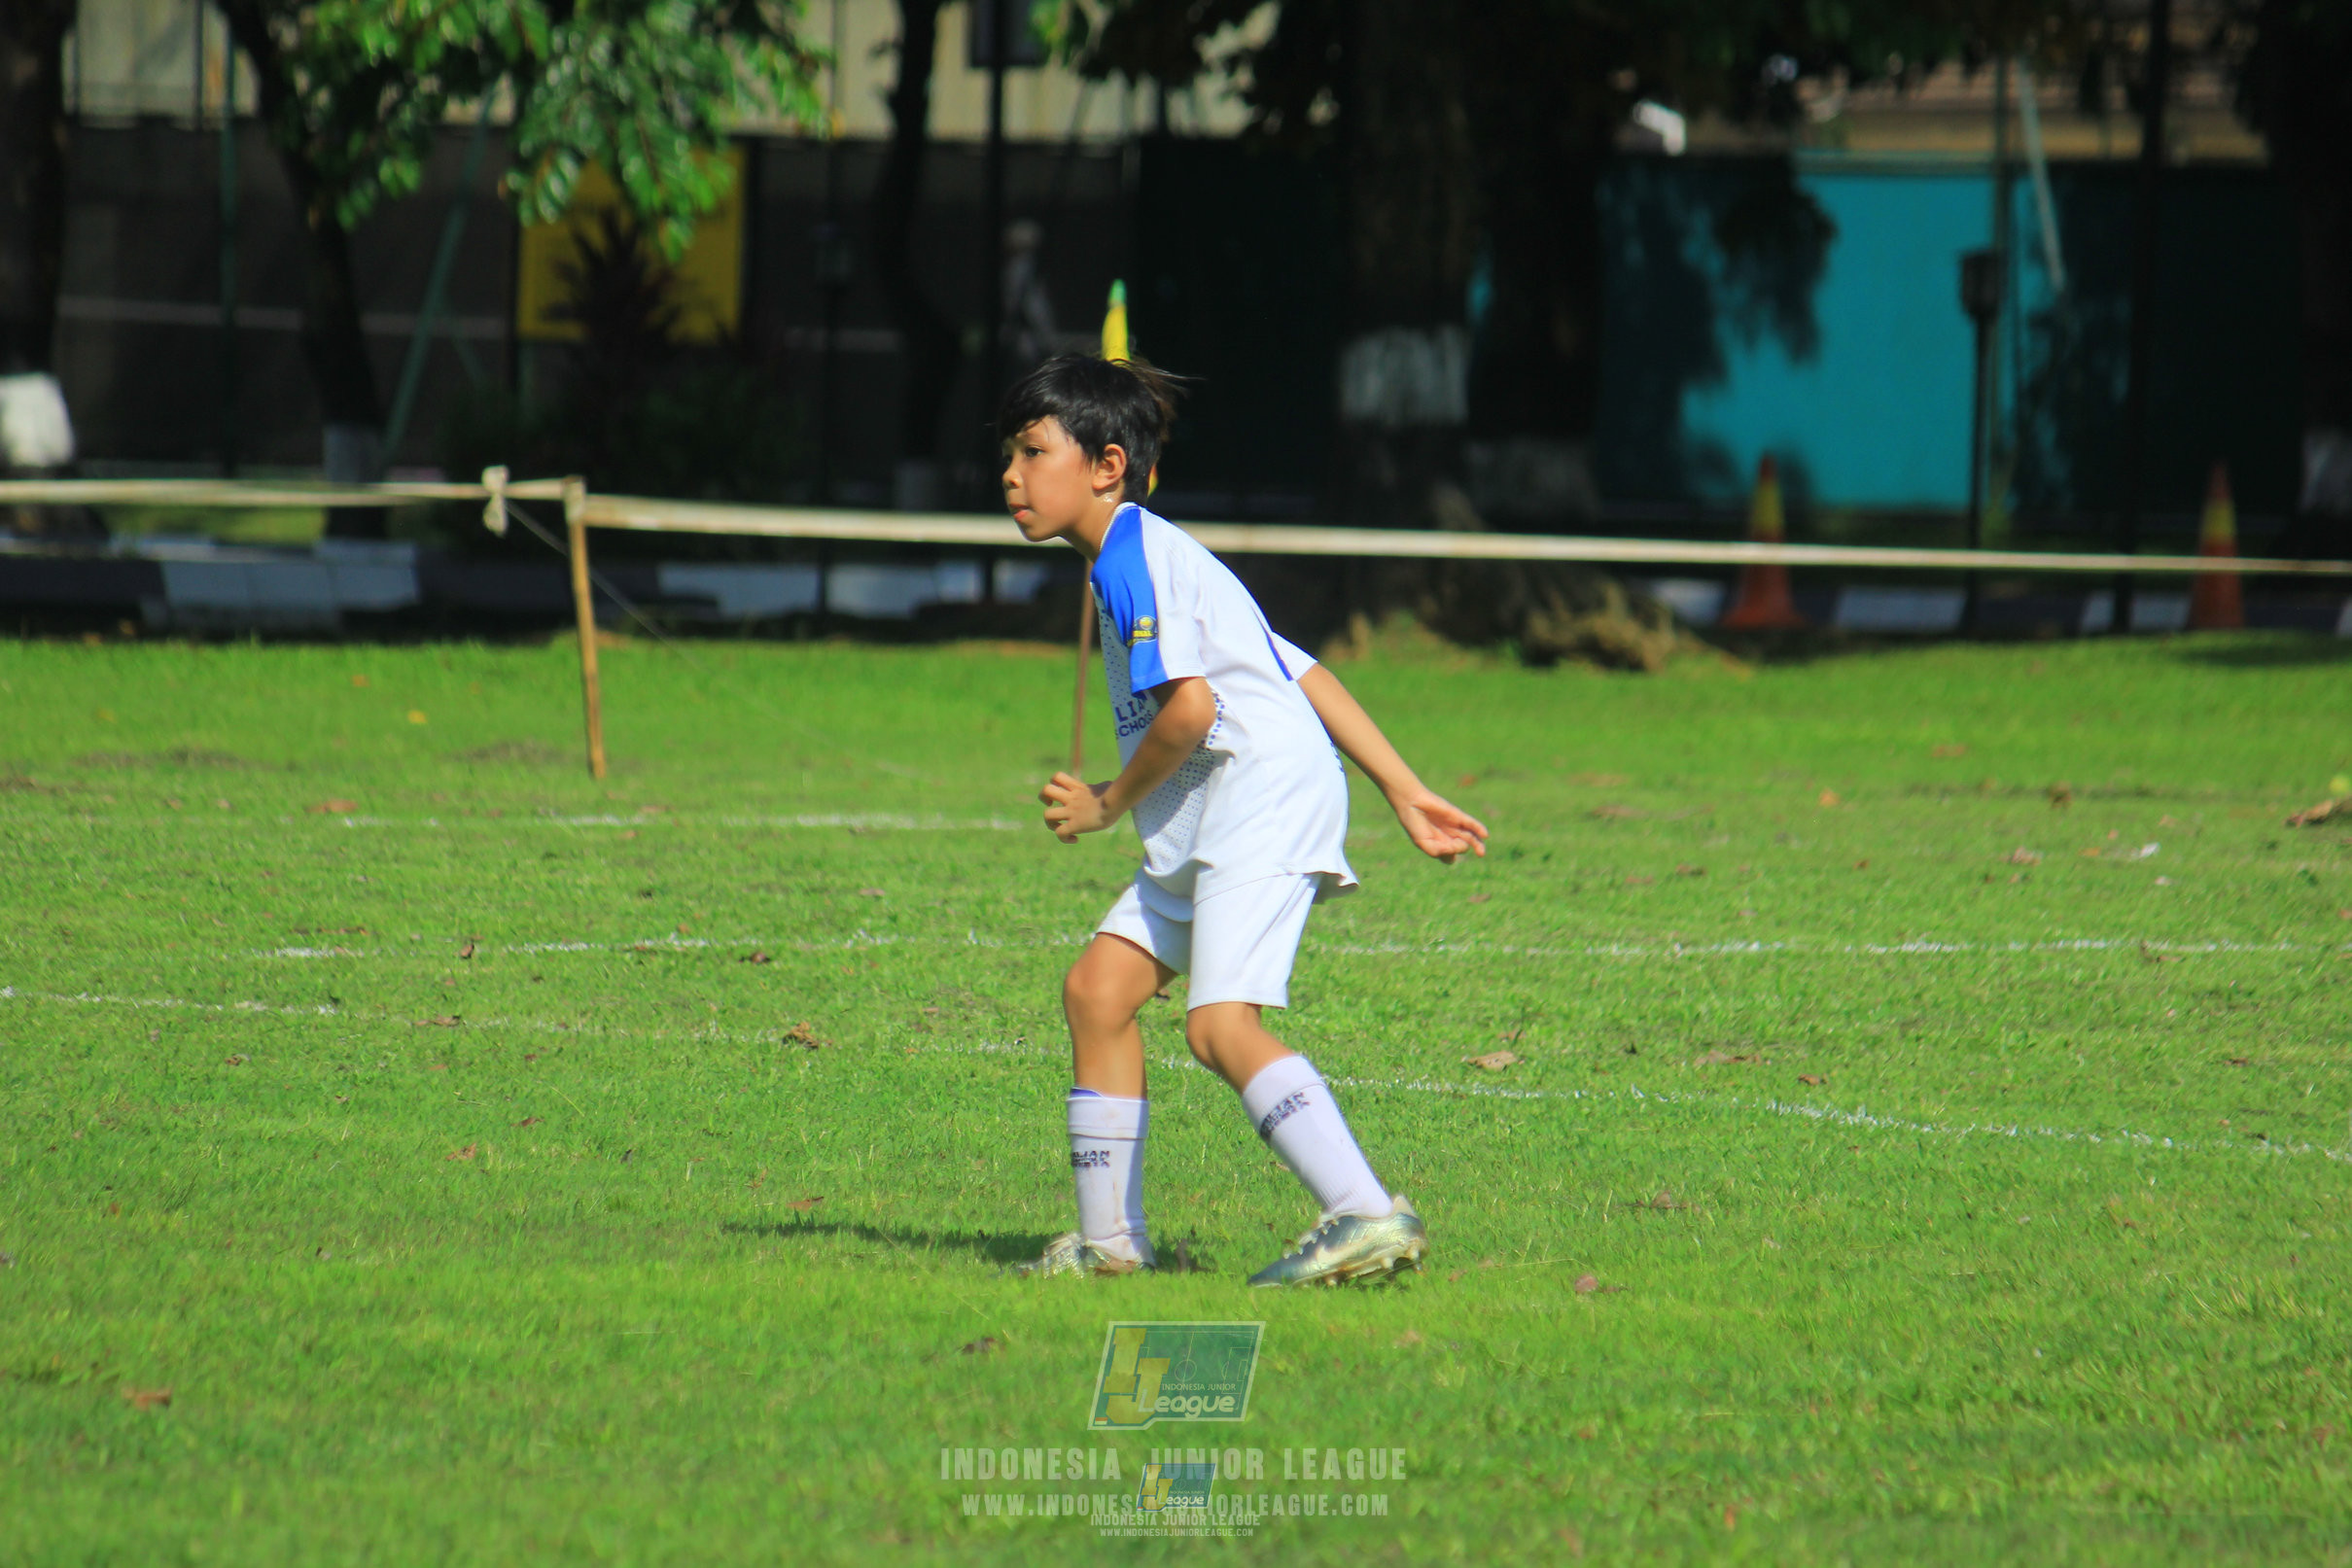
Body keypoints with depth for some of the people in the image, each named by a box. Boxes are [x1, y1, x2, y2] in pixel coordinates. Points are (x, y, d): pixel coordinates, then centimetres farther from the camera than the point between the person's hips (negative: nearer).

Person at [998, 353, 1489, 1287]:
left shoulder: (1131, 560, -8)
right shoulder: (1159, 558, 24)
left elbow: (1189, 707, -21)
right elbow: (1306, 676, 23)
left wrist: (1110, 806, -5)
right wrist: (1408, 796, 21)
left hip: (1265, 790, -11)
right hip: (1207, 828, 11)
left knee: (1221, 1025, -20)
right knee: (1098, 987, 8)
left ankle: (1370, 1218, -28)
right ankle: (1110, 1242, 11)